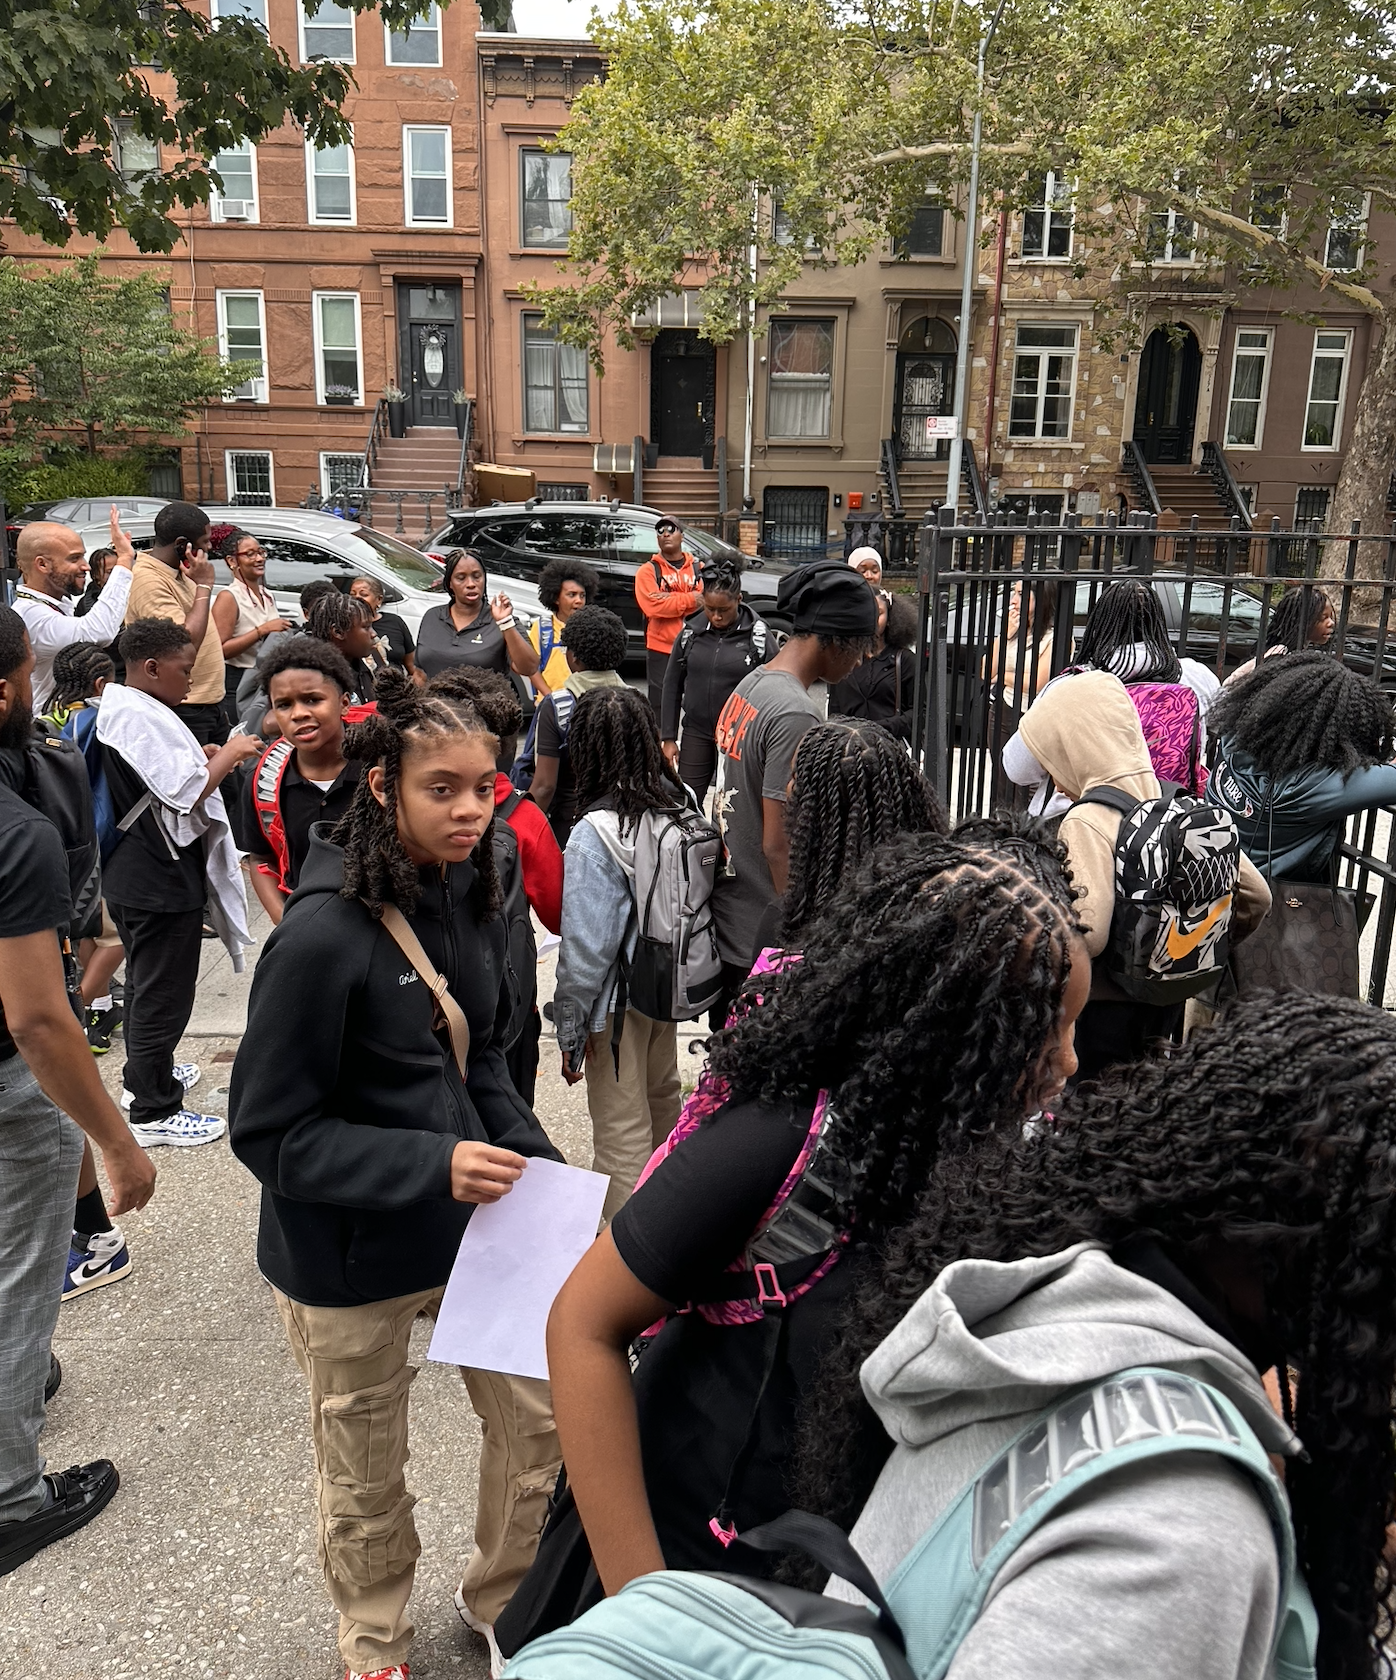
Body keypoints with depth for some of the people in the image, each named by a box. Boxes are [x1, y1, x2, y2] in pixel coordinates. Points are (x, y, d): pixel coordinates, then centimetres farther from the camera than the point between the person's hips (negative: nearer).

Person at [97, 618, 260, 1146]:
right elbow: (186, 792, -26)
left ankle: (143, 1074, 42)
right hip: (161, 880, -11)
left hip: (131, 875, 11)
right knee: (164, 994, 0)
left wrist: (202, 761, 9)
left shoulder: (116, 708, 10)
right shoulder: (142, 719, -23)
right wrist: (229, 754, -13)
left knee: (146, 982, 25)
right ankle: (154, 1112, 9)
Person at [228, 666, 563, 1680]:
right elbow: (272, 1132, -20)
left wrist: (534, 1161, -3)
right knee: (368, 1479, 18)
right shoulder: (323, 935, -25)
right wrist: (432, 1165, -28)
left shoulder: (468, 896, -4)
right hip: (351, 1261, -5)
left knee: (542, 1421, 15)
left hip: (473, 1220, 6)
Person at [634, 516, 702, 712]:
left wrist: (671, 599, -14)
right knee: (661, 707, 2)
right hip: (661, 651, -2)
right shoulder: (648, 571, 2)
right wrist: (690, 599, -11)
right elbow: (653, 606, -14)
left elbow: (707, 600, -6)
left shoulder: (698, 569, 10)